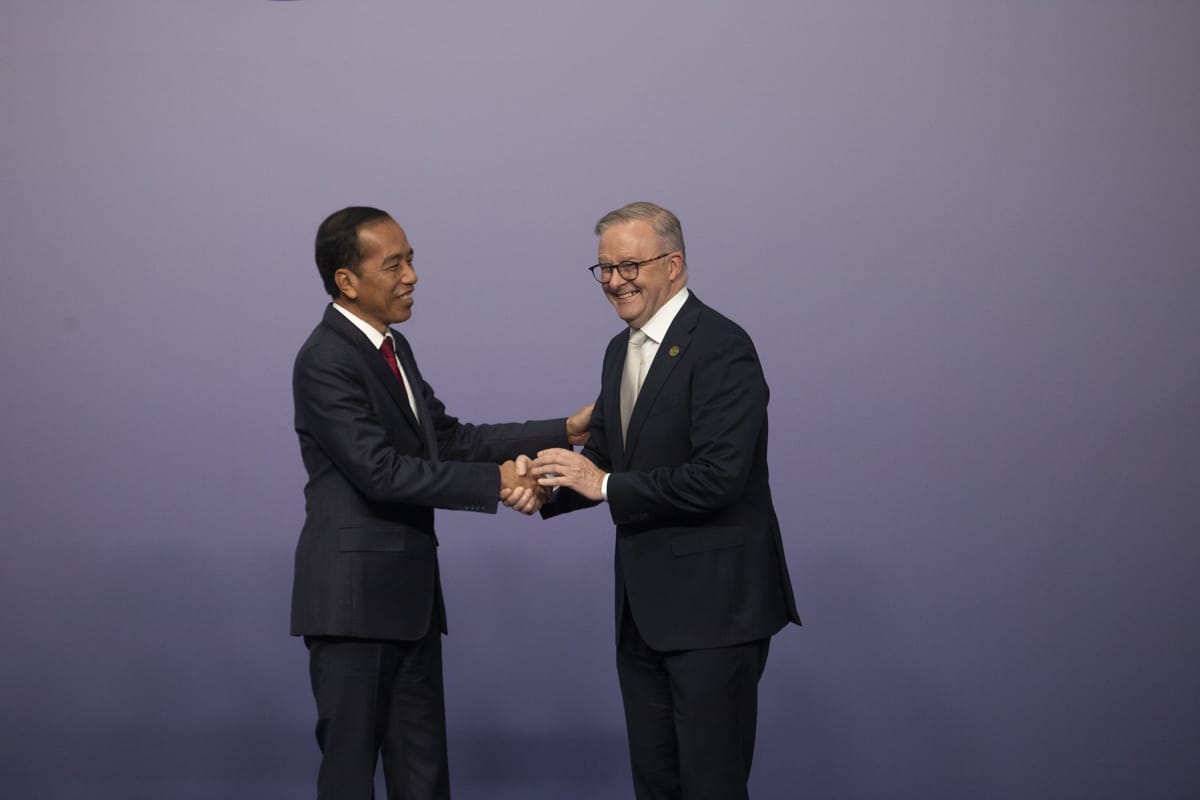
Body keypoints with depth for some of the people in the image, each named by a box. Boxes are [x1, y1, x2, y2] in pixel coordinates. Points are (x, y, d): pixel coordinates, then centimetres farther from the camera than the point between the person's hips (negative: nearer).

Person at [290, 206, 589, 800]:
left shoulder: (393, 348, 13)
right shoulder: (326, 361, -16)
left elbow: (450, 440, 13)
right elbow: (382, 472, -23)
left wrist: (563, 432, 6)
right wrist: (496, 482, -21)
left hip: (409, 594, 9)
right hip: (354, 598, -9)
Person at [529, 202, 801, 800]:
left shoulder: (720, 348, -15)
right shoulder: (620, 351, 13)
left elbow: (719, 477, -23)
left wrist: (606, 485, -19)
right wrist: (552, 486, -5)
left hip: (712, 602, -9)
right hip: (644, 605, 9)